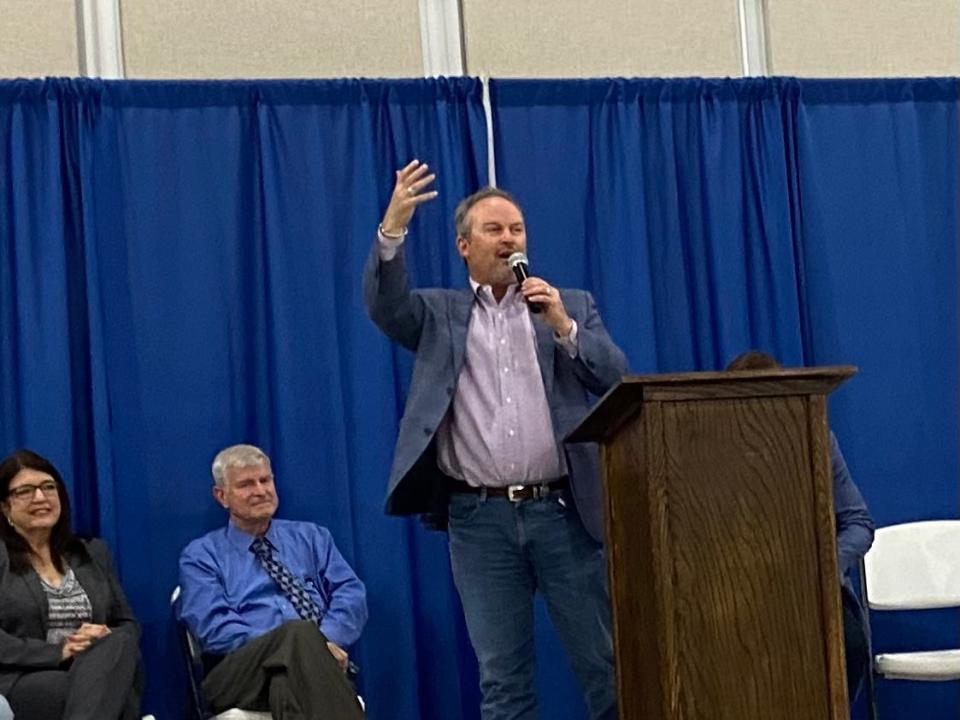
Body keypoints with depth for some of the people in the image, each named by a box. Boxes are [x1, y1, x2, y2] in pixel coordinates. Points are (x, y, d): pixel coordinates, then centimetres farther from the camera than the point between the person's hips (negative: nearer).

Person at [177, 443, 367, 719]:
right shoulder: (201, 555, 14)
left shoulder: (311, 537, 24)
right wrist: (295, 644, -15)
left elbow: (351, 593, 11)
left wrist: (327, 641, -12)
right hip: (243, 671, -1)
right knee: (300, 632, -38)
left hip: (318, 661, 2)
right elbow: (214, 628, -2)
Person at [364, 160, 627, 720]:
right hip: (479, 518, 0)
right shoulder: (439, 313, 10)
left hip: (562, 509, 0)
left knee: (606, 664, 3)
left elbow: (617, 379, 3)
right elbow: (386, 305, -10)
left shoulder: (573, 306, 12)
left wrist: (563, 327, -11)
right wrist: (394, 228, -25)